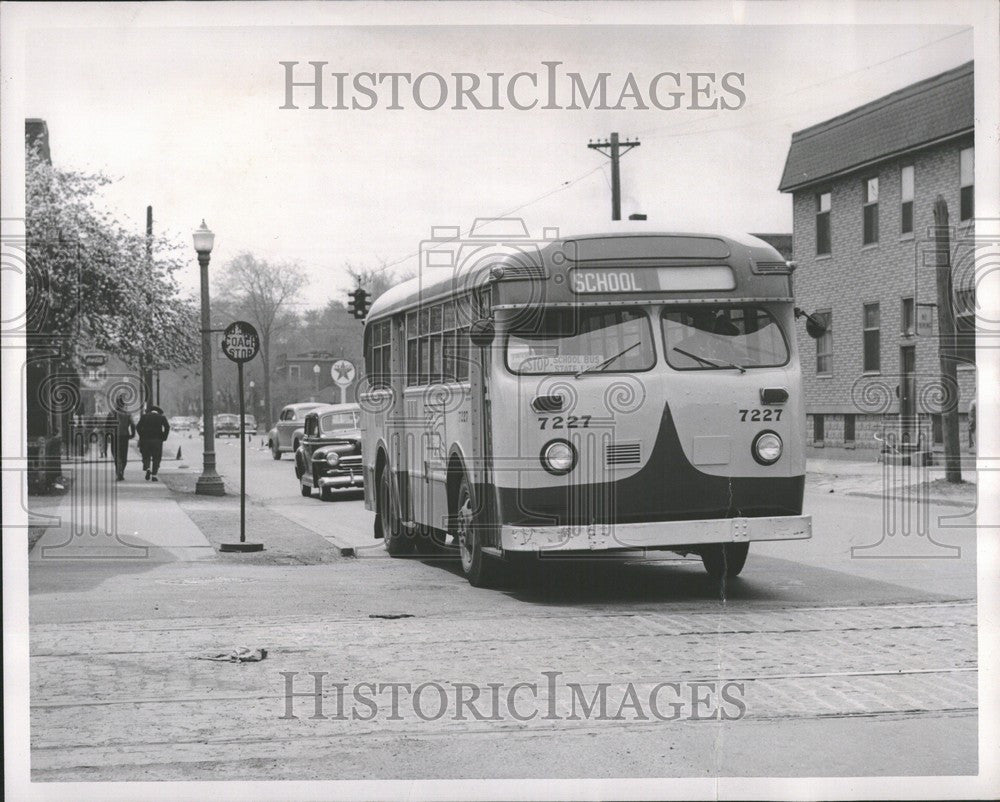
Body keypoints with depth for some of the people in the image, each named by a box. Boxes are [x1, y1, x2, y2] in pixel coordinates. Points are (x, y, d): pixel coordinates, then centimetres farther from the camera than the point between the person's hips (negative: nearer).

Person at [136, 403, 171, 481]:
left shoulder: (144, 416, 6)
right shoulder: (162, 417, 5)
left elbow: (138, 427, -4)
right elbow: (167, 427, -7)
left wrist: (141, 436, 3)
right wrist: (163, 437, -1)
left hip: (145, 440, 0)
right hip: (157, 440, 0)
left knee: (146, 457, 12)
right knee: (156, 458, 7)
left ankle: (147, 469, -14)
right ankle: (154, 475, 0)